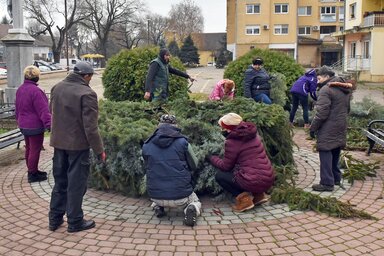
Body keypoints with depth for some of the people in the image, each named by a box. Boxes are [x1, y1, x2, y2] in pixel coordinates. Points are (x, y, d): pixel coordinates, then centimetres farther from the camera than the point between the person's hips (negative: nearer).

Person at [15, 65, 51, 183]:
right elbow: (43, 110, -22)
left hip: (23, 125, 9)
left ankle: (32, 171, 30)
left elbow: (17, 108, 18)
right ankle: (32, 174, 8)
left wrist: (19, 121, 29)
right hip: (35, 126, -9)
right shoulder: (35, 91, -21)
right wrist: (49, 124, -21)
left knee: (29, 149, 17)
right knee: (35, 150, 1)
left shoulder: (20, 89, 7)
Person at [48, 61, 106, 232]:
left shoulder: (57, 88, 2)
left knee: (60, 181, 19)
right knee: (76, 184, 6)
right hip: (78, 144, -7)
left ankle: (55, 218, 28)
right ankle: (75, 222, 17)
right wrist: (99, 150, -12)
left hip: (58, 142, 7)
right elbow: (91, 127, -20)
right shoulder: (87, 94, -20)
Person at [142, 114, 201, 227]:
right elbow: (194, 166, 4)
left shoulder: (146, 145, -1)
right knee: (195, 202, 29)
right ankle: (191, 209, -5)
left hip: (155, 196, 3)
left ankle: (157, 206, 7)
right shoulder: (182, 142, -8)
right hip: (180, 196, -3)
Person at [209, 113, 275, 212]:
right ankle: (258, 194, 16)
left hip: (254, 182, -7)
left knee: (219, 176, 11)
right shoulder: (252, 134, 10)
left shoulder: (232, 142, -10)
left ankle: (243, 198, -1)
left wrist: (211, 158, 17)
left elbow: (226, 166, 1)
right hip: (269, 180, 7)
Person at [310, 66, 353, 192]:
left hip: (328, 129, -9)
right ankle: (336, 178, 28)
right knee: (335, 153, 18)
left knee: (326, 154, -5)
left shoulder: (326, 89, -16)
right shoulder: (345, 89, 14)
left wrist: (313, 128, -12)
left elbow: (321, 113, -20)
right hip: (341, 127, 9)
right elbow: (347, 109, 23)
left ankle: (327, 183, -4)